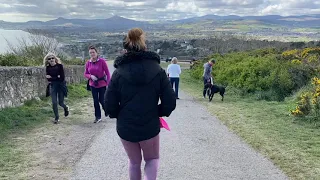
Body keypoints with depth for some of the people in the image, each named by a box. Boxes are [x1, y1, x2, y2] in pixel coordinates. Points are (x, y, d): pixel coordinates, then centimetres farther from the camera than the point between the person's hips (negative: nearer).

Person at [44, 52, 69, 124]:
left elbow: (62, 78, -16)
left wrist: (52, 78, -15)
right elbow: (48, 78, -5)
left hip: (61, 86, -2)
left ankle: (66, 108, 39)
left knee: (60, 103, 3)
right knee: (54, 103, -2)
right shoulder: (48, 68, -1)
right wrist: (57, 77, -19)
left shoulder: (59, 66, -11)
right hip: (53, 86, 3)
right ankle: (56, 118, 14)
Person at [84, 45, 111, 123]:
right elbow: (85, 74, 7)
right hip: (93, 85, 3)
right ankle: (98, 117, 17)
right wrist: (90, 76, -15)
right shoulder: (88, 63, -1)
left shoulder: (102, 61, -12)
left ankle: (106, 110, 34)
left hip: (102, 84, -3)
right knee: (95, 101, 5)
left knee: (101, 100, 2)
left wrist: (108, 83, -17)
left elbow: (107, 72, -11)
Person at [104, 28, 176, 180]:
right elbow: (170, 102, -8)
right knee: (152, 159, 24)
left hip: (125, 128, 1)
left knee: (134, 162, 24)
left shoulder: (119, 72, -8)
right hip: (150, 127, 0)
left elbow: (110, 105, -8)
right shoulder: (157, 70, -6)